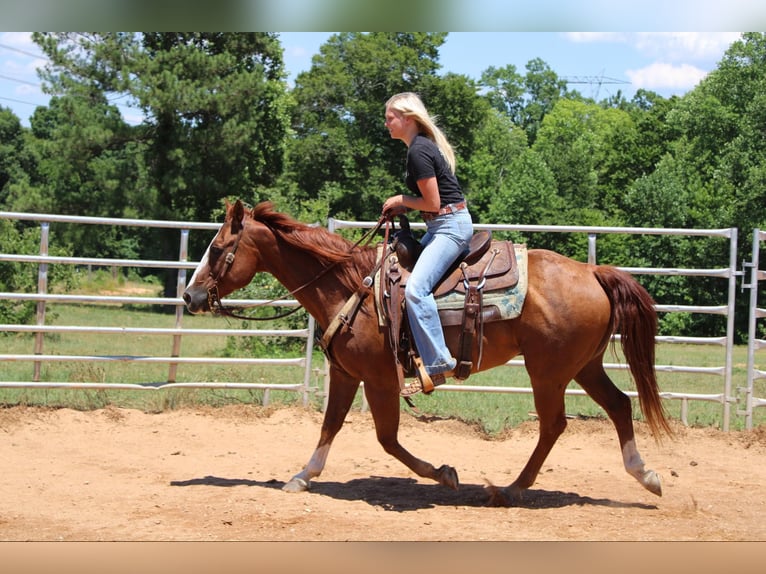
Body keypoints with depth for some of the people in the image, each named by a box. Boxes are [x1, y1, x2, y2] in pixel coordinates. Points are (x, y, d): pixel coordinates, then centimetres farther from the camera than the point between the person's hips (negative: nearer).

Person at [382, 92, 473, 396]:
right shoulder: (423, 146, 16)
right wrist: (403, 207, 8)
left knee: (415, 288, -24)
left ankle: (438, 362, -25)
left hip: (451, 225, -12)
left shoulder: (418, 151, -16)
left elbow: (433, 203, -19)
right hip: (443, 225, 12)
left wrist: (401, 200, -3)